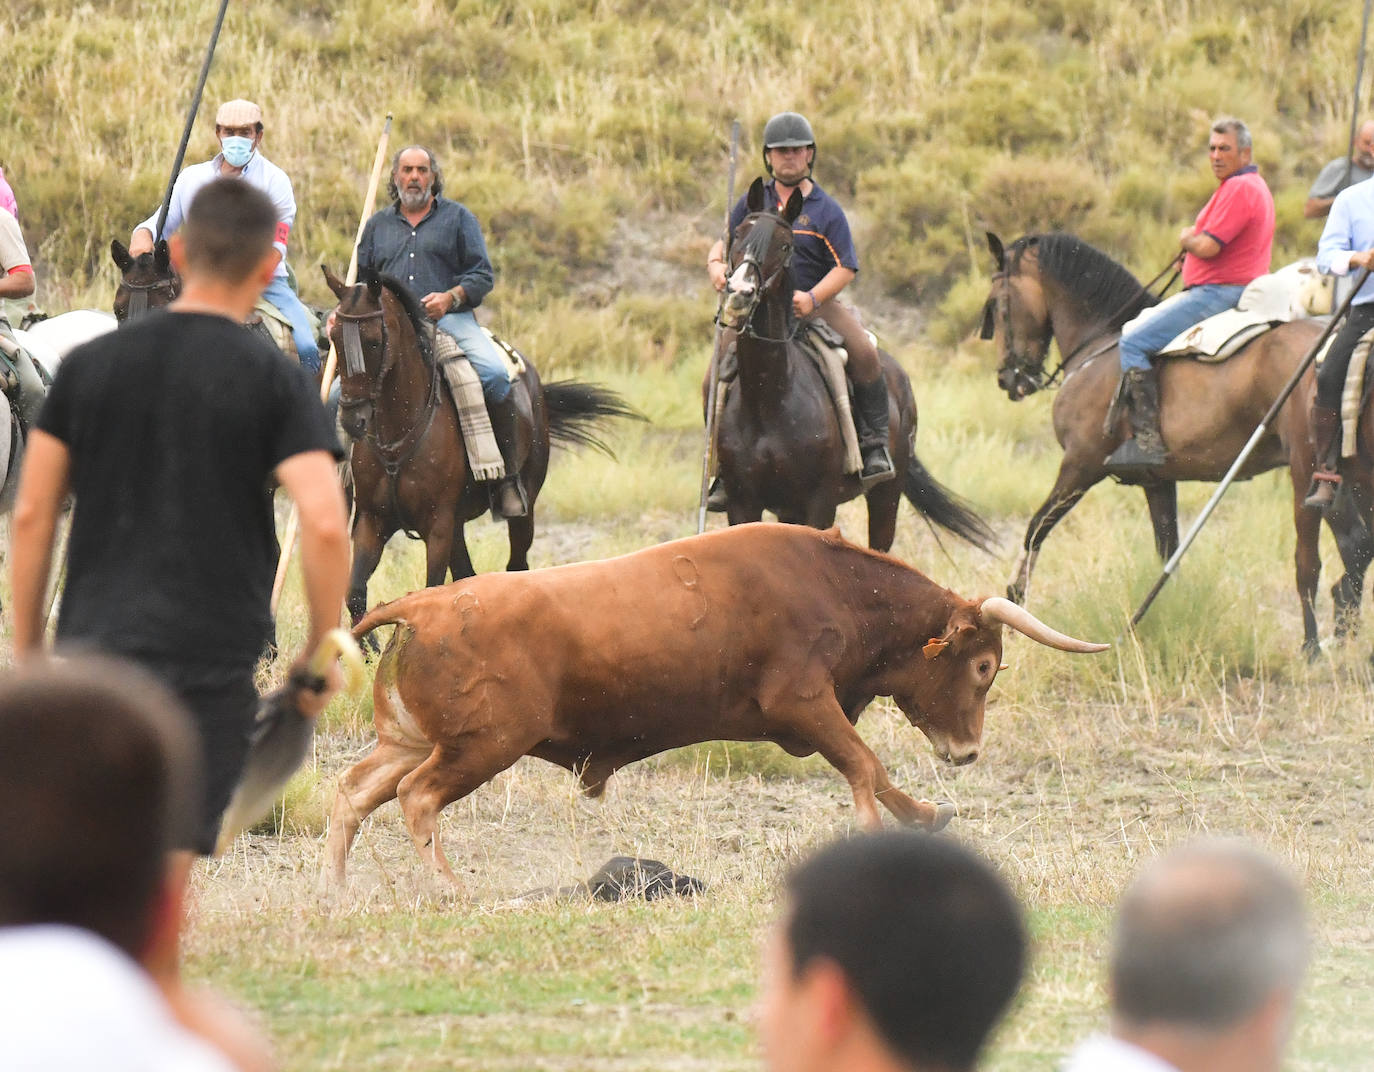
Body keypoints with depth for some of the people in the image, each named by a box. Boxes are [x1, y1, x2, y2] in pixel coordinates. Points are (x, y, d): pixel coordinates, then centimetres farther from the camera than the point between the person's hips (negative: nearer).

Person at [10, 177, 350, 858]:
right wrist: (323, 653, -2)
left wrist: (26, 648, 14)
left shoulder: (90, 364, 7)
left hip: (93, 646, 3)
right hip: (209, 661, -3)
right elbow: (324, 523, -14)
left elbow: (31, 514, 6)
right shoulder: (275, 380, -2)